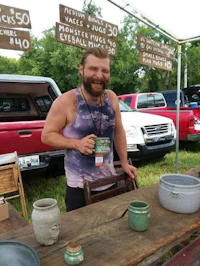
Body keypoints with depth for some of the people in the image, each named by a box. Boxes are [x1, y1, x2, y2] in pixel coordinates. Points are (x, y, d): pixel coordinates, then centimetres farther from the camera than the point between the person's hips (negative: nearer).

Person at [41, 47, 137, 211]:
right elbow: (47, 135, -11)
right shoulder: (66, 101, -17)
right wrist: (76, 143, -27)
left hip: (110, 181, 5)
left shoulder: (111, 97, -3)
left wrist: (124, 162, 3)